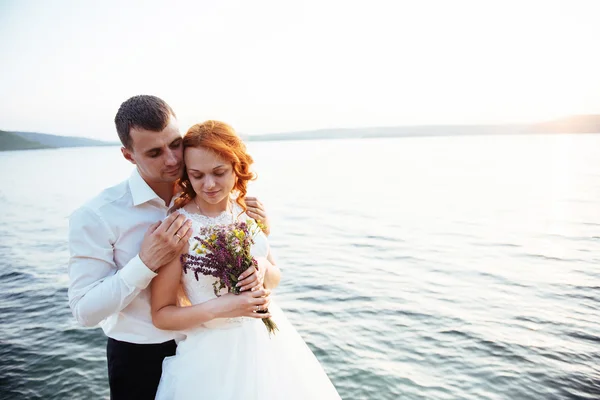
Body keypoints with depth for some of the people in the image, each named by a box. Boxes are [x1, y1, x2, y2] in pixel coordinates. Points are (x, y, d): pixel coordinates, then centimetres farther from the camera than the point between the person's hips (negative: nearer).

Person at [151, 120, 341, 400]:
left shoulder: (249, 210, -5)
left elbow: (274, 279, 6)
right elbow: (161, 315, -11)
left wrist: (263, 268, -16)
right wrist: (218, 308, -25)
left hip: (268, 341, 5)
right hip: (212, 354, -5)